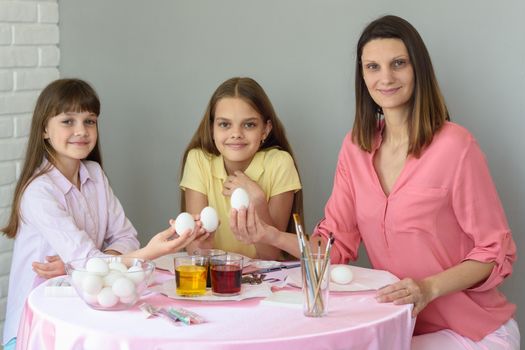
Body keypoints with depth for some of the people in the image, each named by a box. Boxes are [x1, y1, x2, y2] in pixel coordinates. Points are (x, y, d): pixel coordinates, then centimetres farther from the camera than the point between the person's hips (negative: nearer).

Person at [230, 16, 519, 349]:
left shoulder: (455, 146, -18)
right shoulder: (356, 147, 2)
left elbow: (495, 252, -12)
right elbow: (336, 244, 1)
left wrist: (429, 287, -27)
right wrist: (272, 235, -16)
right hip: (407, 322, 5)